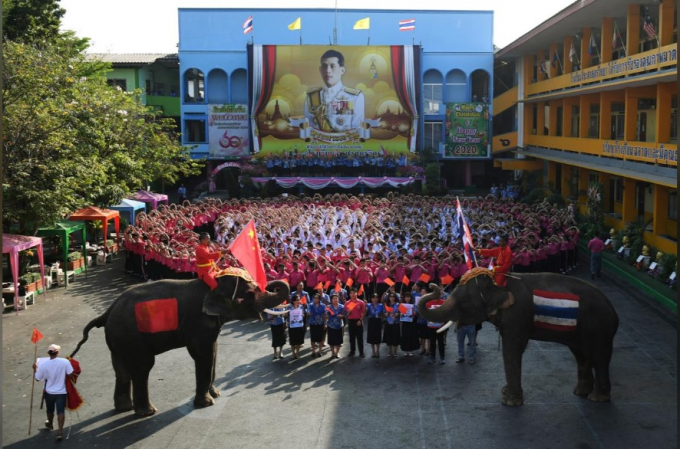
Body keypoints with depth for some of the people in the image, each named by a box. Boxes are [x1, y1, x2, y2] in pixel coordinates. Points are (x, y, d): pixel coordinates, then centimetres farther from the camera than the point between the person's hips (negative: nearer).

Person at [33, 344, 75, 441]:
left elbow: (37, 378, -4)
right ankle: (60, 432, -2)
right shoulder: (65, 362, -18)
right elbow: (71, 375, -14)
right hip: (61, 392, -1)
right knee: (60, 411, 5)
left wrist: (35, 369, 12)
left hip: (49, 392, 2)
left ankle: (50, 424, 49)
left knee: (50, 410, 24)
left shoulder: (44, 364, -15)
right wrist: (67, 380, 7)